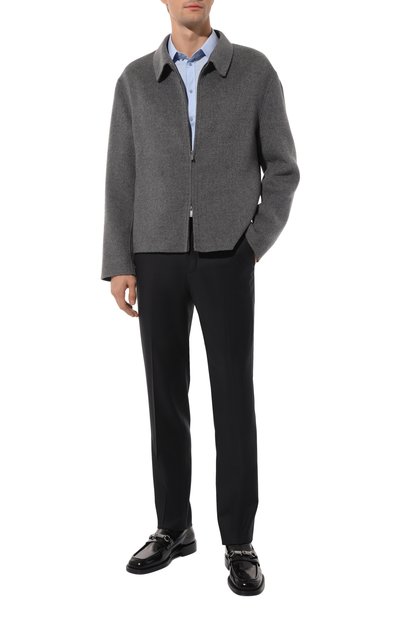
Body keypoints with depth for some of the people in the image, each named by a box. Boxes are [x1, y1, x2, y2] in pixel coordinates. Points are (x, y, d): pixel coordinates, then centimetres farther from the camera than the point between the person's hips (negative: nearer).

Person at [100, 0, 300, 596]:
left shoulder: (256, 70, 3)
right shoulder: (136, 79, 8)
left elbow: (281, 168, 4)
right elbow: (121, 178, 6)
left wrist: (255, 245, -7)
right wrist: (118, 267, -2)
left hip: (225, 260, -2)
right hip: (158, 259, 2)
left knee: (233, 400, -4)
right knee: (168, 396, 6)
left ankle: (239, 542, 8)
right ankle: (174, 528, 20)